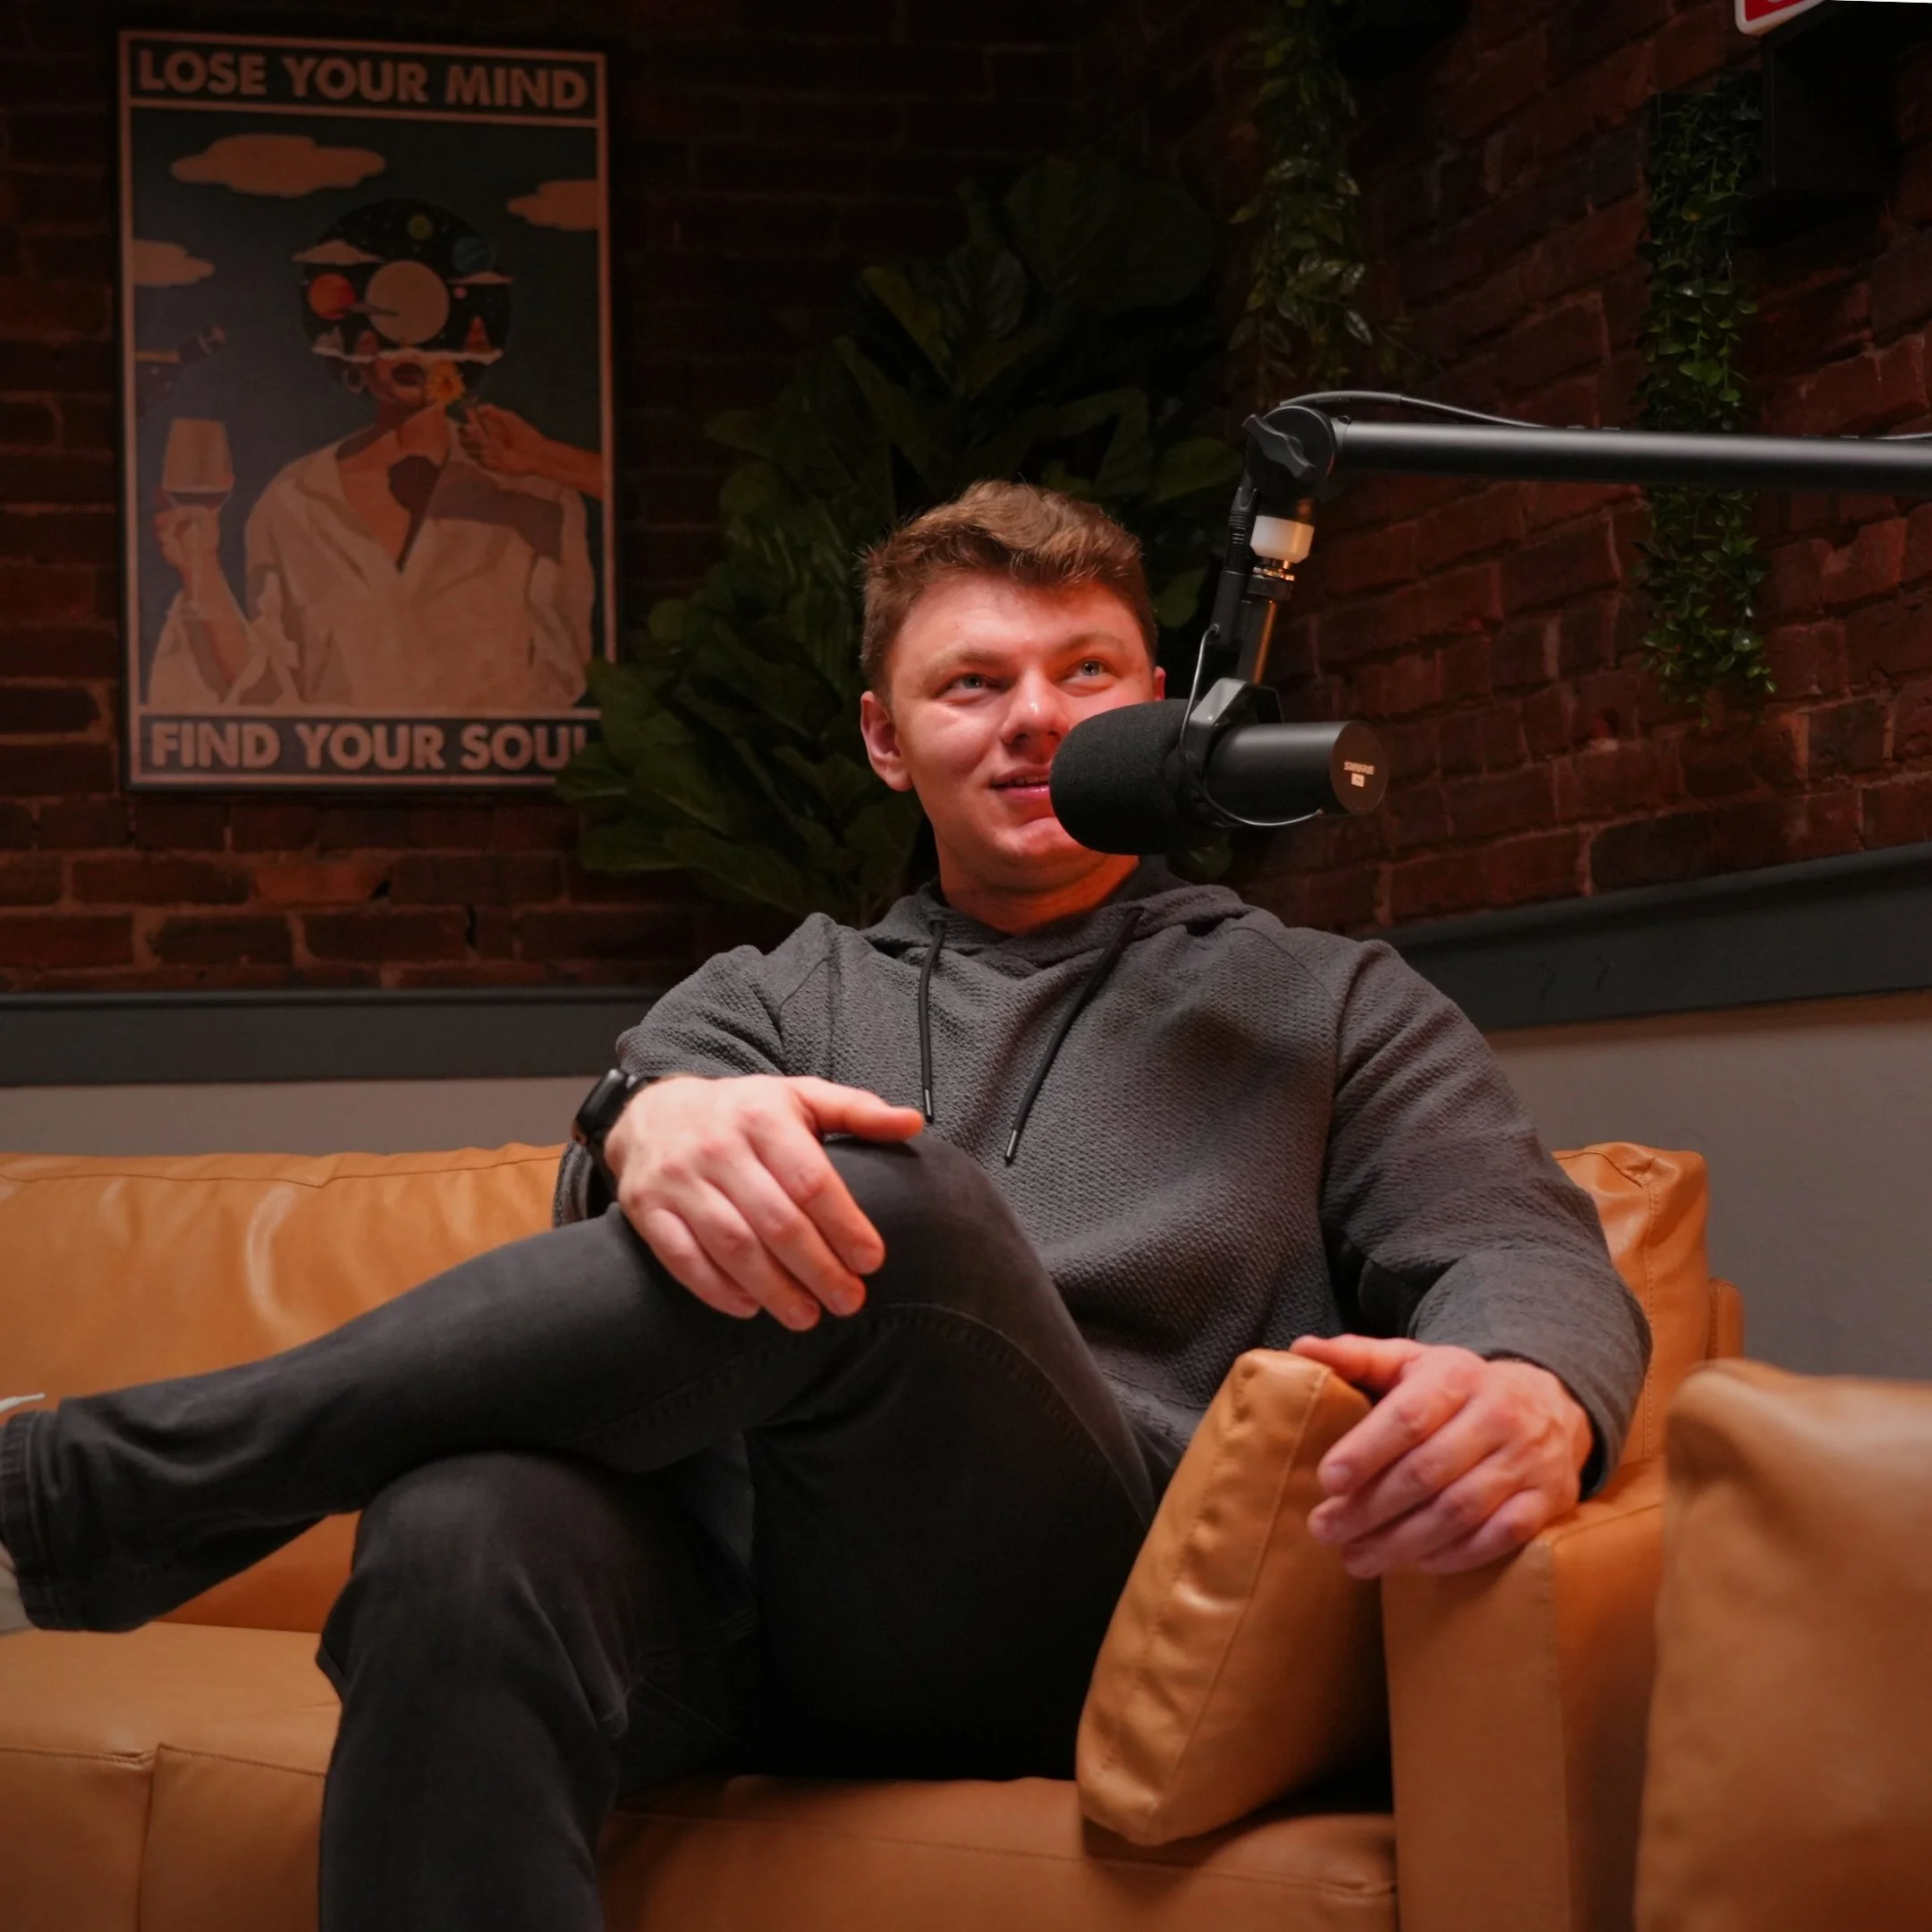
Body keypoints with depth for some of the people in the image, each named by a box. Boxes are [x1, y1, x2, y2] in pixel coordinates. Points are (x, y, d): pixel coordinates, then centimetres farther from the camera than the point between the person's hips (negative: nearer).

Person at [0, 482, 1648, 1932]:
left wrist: (1531, 1395, -22)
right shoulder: (776, 997, 27)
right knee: (465, 1537, -36)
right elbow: (644, 1111, 5)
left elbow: (1524, 1254, 6)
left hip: (1098, 1624, -1)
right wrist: (659, 1126, -24)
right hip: (729, 1590, 2)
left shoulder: (1329, 1006, 22)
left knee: (901, 1207, -32)